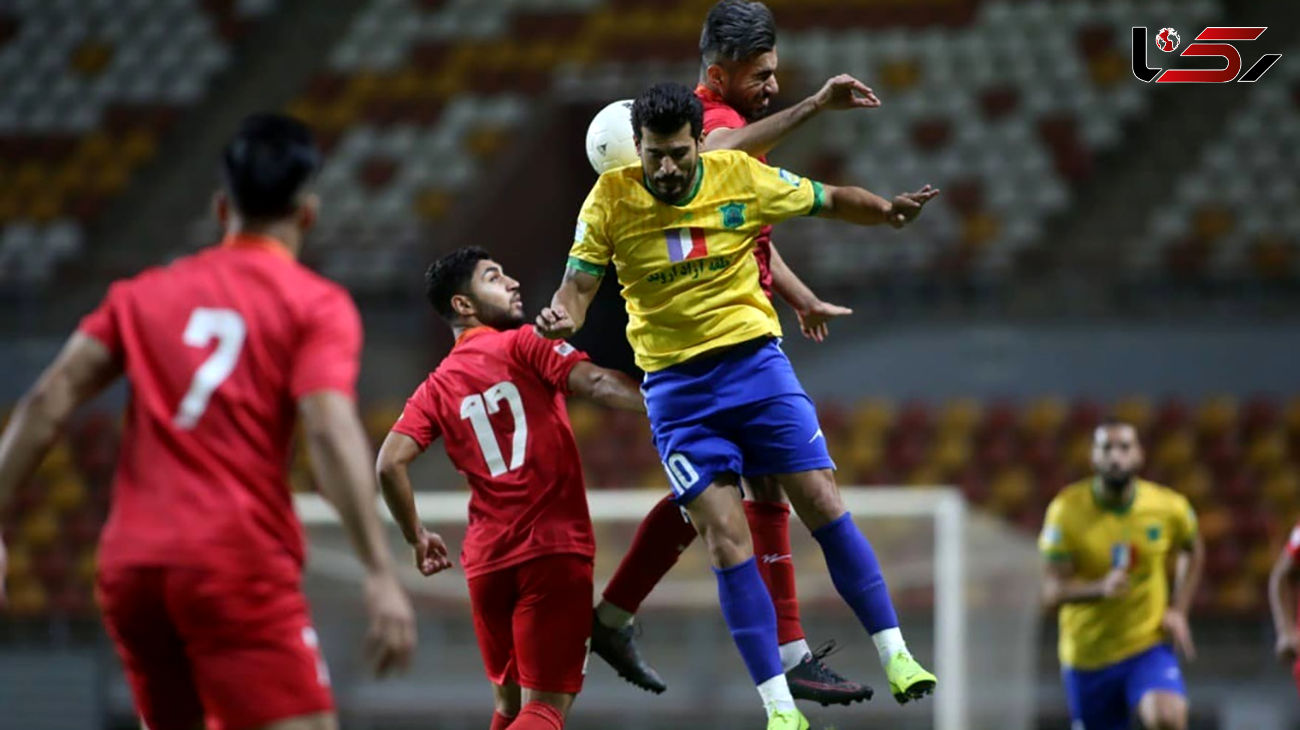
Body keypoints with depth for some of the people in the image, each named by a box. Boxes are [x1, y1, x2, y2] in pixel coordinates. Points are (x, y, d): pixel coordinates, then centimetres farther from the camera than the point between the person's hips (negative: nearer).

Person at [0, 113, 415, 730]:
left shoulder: (143, 294, 17)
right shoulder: (317, 304, 3)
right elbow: (331, 431, -12)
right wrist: (380, 573, -19)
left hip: (129, 564, 6)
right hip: (237, 564, -6)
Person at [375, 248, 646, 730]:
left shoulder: (436, 388, 13)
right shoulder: (523, 345, 1)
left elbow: (390, 464, 2)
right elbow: (597, 384, -13)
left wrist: (417, 538, 15)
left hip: (486, 559, 5)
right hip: (555, 546, -5)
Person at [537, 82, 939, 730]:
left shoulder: (742, 177, -6)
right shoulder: (610, 199, -7)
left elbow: (830, 201, 9)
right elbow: (578, 285, -4)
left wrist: (889, 210, -3)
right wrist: (562, 317, -24)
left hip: (754, 360, 1)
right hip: (676, 385, -1)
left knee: (824, 507, -5)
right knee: (727, 541, -7)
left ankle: (897, 656, 8)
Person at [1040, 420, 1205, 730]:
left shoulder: (1169, 507, -7)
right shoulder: (1067, 510, -13)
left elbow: (1193, 552, 16)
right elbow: (1052, 593, -16)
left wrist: (1178, 611, 4)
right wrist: (1101, 588, -35)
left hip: (1149, 646, 0)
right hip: (1087, 655, 0)